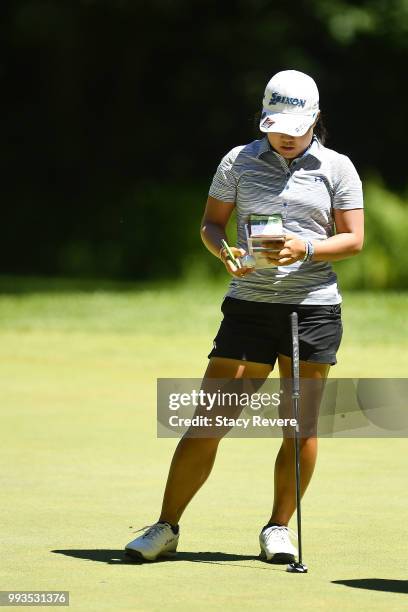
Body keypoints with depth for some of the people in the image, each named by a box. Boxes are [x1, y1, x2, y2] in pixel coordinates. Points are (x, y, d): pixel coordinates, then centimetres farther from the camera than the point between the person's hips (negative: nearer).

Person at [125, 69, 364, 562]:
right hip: (249, 304, 0)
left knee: (301, 428, 1)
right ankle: (166, 528, 4)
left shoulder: (336, 168, 5)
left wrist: (306, 249, -16)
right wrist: (224, 252, -12)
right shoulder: (238, 161, 7)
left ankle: (278, 527, 17)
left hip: (314, 305, 0)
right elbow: (210, 222, 10)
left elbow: (353, 239, 2)